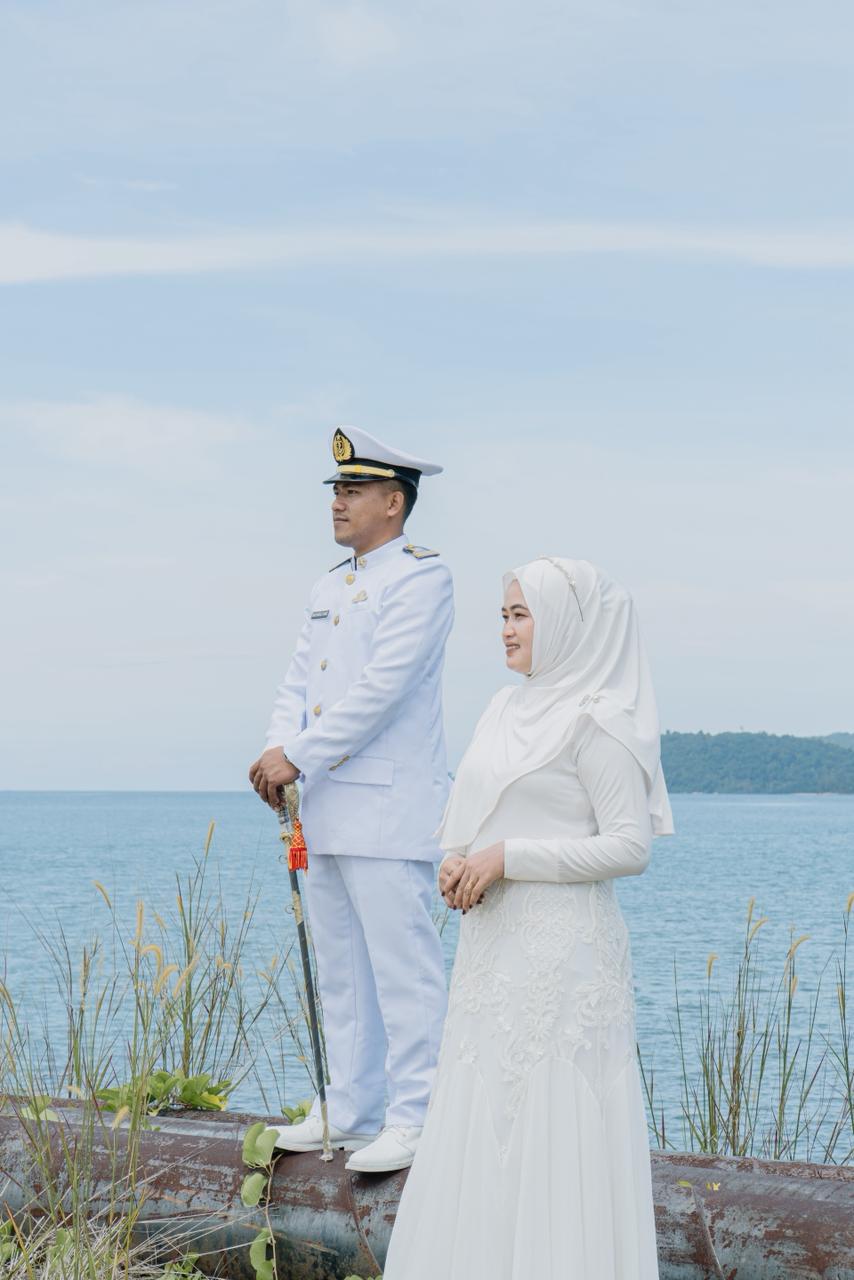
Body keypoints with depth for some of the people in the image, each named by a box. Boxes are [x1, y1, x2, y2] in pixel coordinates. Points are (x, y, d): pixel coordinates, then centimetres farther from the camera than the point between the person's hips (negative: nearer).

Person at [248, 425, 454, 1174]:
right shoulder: (329, 588, 19)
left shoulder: (422, 577, -7)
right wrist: (281, 751, -5)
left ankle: (416, 1122, 0)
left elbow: (382, 686, -16)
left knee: (404, 970, -6)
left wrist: (300, 756, -15)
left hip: (390, 809, -9)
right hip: (328, 810, 9)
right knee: (339, 971, 13)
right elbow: (299, 681, 15)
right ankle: (350, 1113, 22)